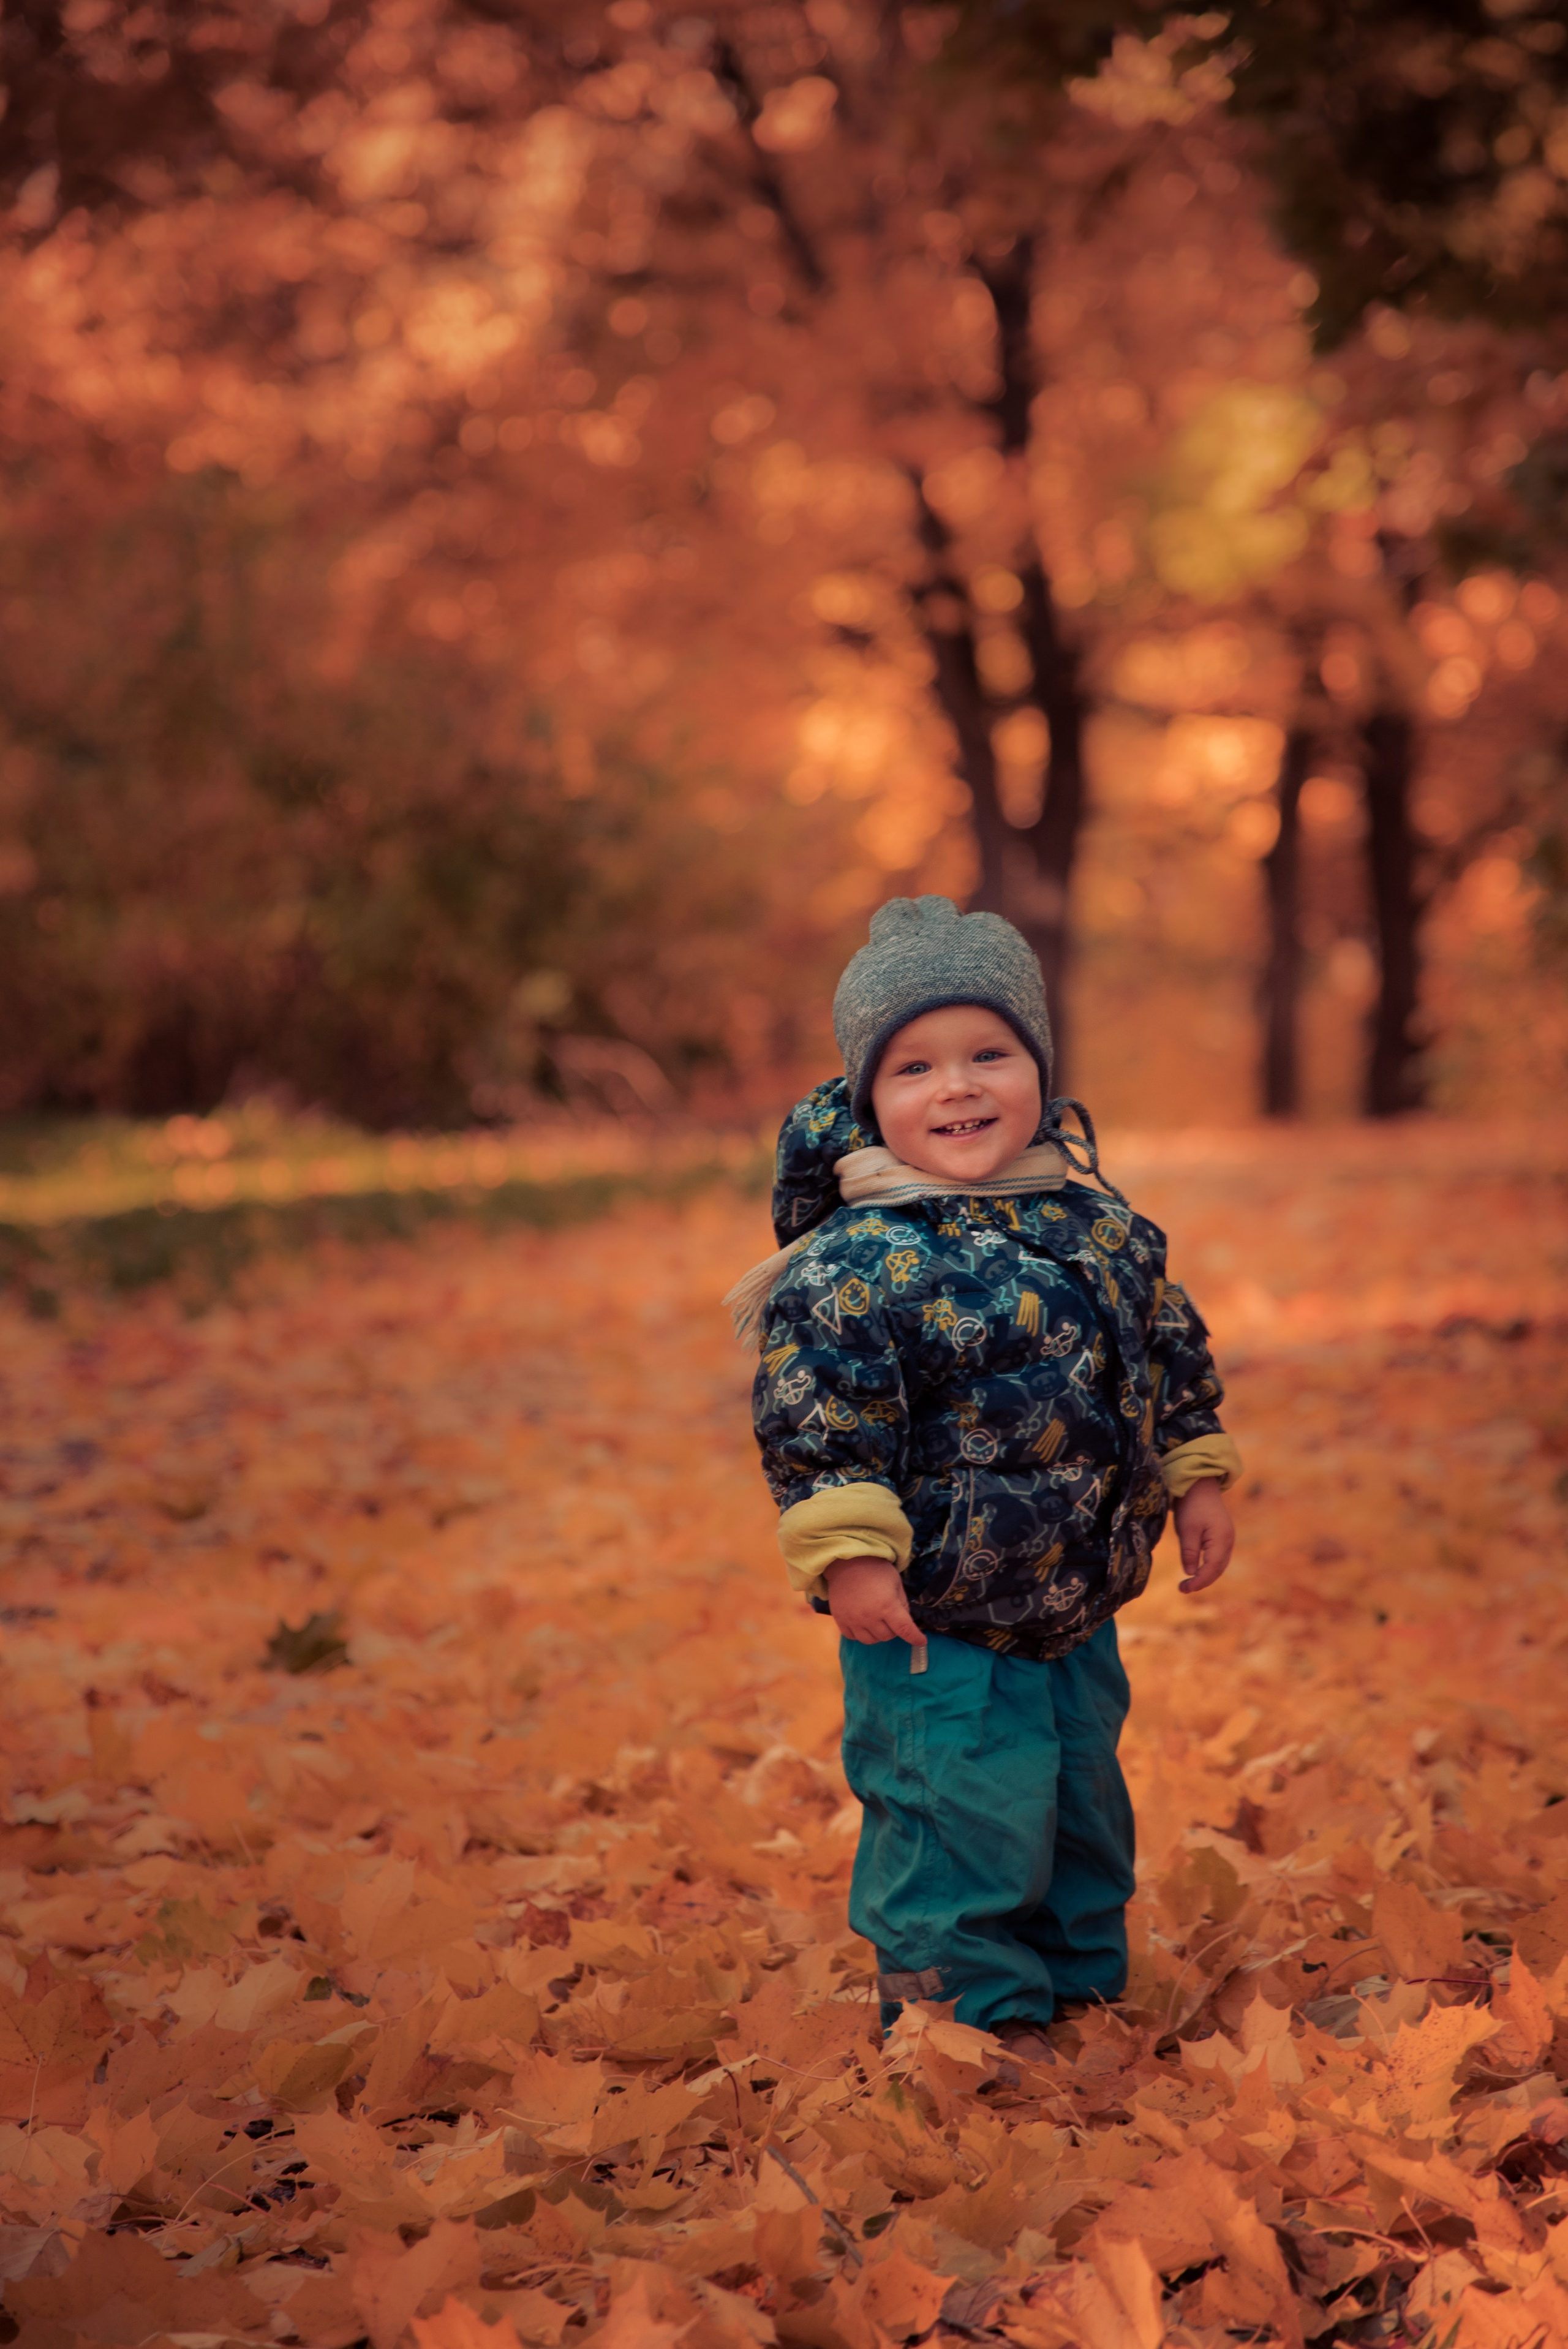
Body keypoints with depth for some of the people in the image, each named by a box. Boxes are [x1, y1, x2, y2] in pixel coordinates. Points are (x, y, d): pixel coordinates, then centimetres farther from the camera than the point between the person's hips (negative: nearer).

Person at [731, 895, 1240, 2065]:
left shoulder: (1098, 1221, 3)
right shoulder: (858, 1263, -19)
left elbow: (1171, 1352, 14)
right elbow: (816, 1417, -21)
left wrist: (1198, 1478, 14)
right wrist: (848, 1552, -25)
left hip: (1078, 1606, 7)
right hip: (938, 1625, -7)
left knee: (1083, 1800, 21)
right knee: (964, 1814, -2)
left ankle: (1080, 1986, 40)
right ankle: (976, 2021, 17)